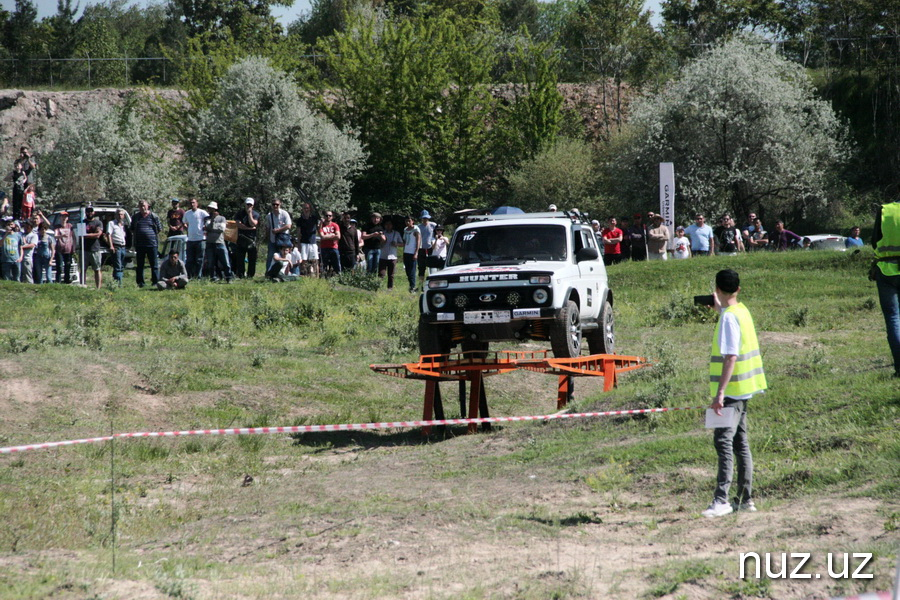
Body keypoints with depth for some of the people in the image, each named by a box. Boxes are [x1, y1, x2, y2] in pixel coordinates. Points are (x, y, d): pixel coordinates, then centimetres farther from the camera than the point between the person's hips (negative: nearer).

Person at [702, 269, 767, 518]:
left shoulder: (728, 318, -16)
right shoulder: (742, 311, 11)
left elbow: (730, 357, -23)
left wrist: (720, 392, -25)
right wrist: (719, 308, 37)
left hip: (732, 389, -10)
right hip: (743, 389, 10)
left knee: (723, 441, -12)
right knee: (740, 442, 13)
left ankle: (721, 500, -18)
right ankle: (745, 498, 17)